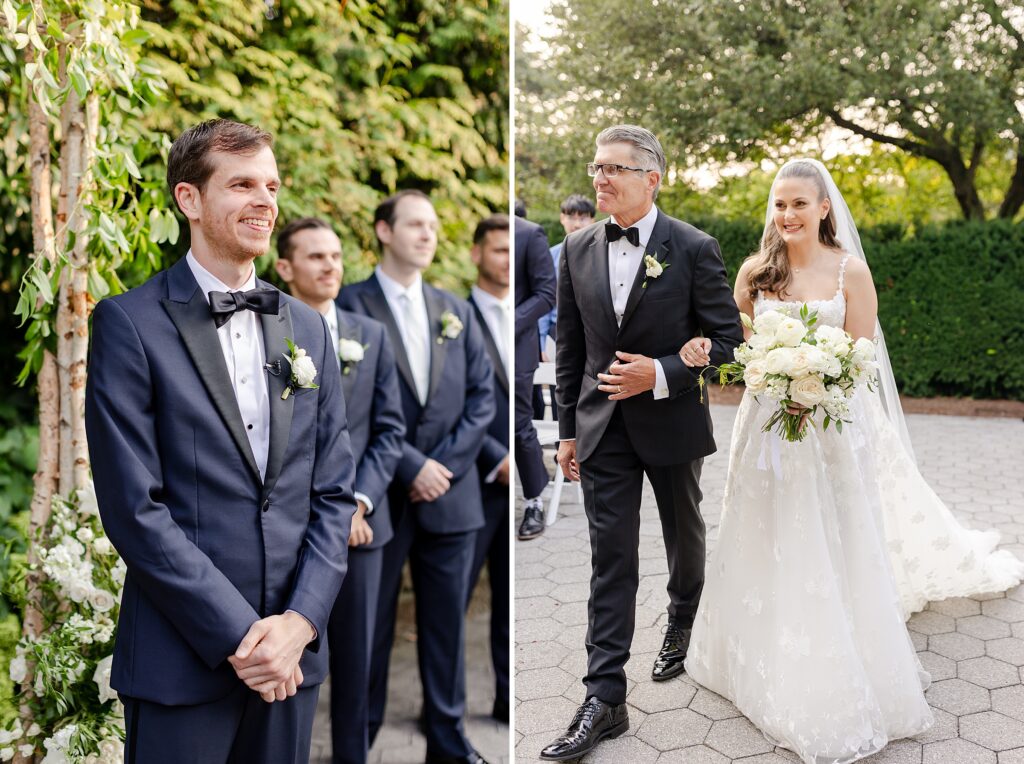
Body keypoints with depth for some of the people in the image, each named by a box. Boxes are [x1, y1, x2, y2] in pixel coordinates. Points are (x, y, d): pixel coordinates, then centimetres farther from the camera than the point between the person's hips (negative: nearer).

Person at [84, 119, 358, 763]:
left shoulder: (307, 328, 7)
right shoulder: (129, 323, -7)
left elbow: (334, 492, 5)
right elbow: (134, 507, -12)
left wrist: (300, 621, -7)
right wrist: (239, 634, -13)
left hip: (294, 652, 4)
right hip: (182, 661, -4)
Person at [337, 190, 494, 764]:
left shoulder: (455, 310, 12)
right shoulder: (353, 306, -4)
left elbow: (482, 395, 7)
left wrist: (446, 464, -5)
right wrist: (412, 466, -14)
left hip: (451, 493, 4)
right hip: (380, 494, -4)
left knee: (447, 624, 11)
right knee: (371, 626, 9)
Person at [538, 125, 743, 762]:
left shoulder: (694, 249, -10)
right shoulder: (578, 250, 1)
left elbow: (727, 341, -9)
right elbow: (570, 347, 7)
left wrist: (661, 374, -22)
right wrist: (569, 429, 6)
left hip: (672, 422, -2)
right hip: (602, 428, 2)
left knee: (686, 539, 19)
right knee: (611, 560, 2)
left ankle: (683, 631, 48)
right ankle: (605, 700, 6)